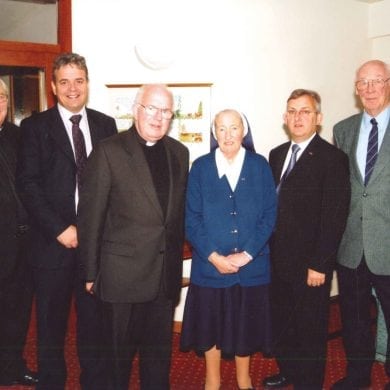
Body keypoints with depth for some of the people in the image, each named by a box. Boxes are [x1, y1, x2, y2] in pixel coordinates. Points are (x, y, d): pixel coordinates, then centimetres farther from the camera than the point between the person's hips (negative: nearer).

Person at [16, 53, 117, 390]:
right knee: (51, 325, 11)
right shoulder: (35, 126, 0)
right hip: (53, 242, -2)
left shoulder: (106, 124, 8)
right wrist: (60, 229, -12)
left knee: (94, 321, 12)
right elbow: (28, 184, -6)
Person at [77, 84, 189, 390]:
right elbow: (91, 214, -8)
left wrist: (177, 255, 8)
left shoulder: (179, 152, 8)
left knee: (159, 350, 16)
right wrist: (92, 272, -6)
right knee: (120, 349, 12)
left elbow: (181, 209, 11)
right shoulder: (109, 151, -8)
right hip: (123, 271, -4)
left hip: (165, 272, 4)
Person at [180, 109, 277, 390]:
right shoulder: (201, 167, 0)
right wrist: (214, 256, -13)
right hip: (210, 264, 0)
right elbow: (192, 218, -4)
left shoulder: (260, 166, 0)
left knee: (246, 322, 14)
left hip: (251, 264, 1)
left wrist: (246, 254, -12)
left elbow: (270, 214, -3)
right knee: (211, 323, 12)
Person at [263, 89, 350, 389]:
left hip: (310, 265, -6)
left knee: (310, 330, 9)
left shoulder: (333, 158, -10)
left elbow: (335, 216, -14)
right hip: (278, 260, 6)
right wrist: (267, 249, 7)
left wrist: (319, 264, -16)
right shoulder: (277, 155, 10)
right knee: (281, 323, 18)